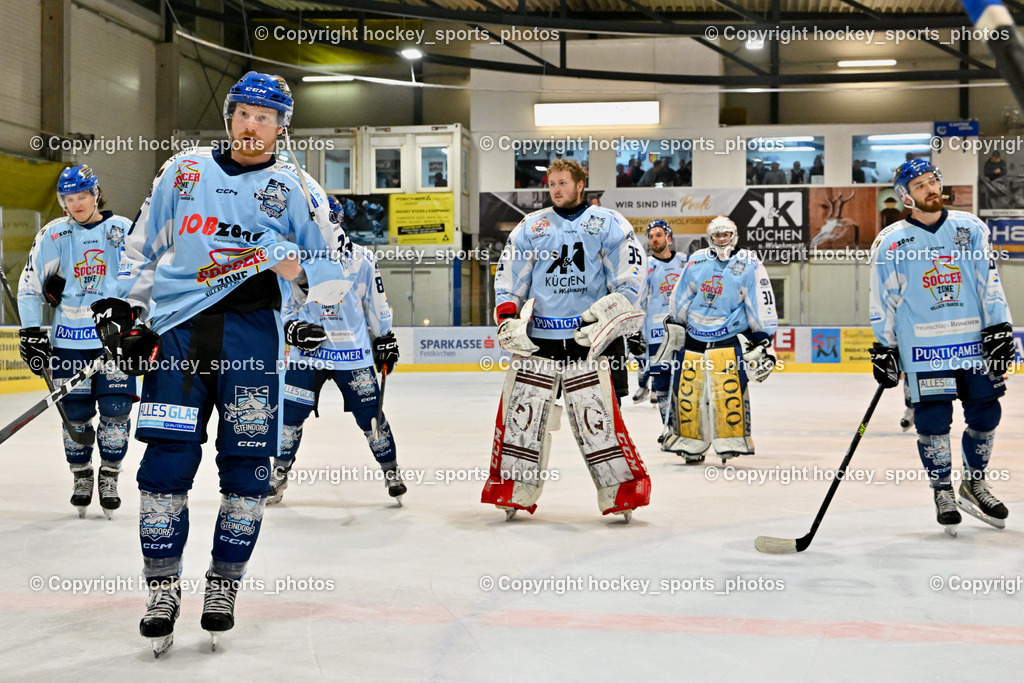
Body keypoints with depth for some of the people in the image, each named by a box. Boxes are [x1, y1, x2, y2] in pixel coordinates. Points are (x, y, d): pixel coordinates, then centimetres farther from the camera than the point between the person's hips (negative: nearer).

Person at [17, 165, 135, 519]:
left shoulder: (123, 229, 0)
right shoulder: (53, 234, 1)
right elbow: (29, 284, 3)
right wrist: (31, 332, -2)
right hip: (69, 338, 1)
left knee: (115, 409, -5)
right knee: (75, 413, 3)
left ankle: (109, 477, 14)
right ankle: (81, 478, 22)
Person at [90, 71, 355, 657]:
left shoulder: (296, 189, 8)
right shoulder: (183, 171, 15)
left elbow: (336, 275, 2)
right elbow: (143, 247, 22)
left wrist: (296, 263, -16)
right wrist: (126, 307, 14)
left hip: (252, 333, -1)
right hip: (176, 329, 1)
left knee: (248, 463, -2)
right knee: (167, 458, -5)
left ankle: (224, 585, 15)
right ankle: (163, 587, 9)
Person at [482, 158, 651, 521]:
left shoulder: (607, 223, 5)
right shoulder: (530, 226, 12)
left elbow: (631, 267, 0)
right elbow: (508, 277, 12)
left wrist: (620, 301, -15)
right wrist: (507, 320, -1)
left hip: (586, 336, -3)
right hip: (537, 336, 3)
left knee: (596, 416, -6)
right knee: (521, 410, -2)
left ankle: (622, 492, 6)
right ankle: (514, 492, 11)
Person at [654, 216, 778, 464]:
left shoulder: (749, 265, -4)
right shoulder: (696, 262, 7)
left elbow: (762, 305, -4)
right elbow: (679, 299, 16)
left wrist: (764, 341, -7)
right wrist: (674, 328, 17)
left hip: (732, 336, -4)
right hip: (694, 335, 4)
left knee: (730, 387, -17)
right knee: (686, 387, 2)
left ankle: (733, 440, -7)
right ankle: (688, 442, 15)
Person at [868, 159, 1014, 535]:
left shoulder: (970, 227, 6)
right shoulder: (890, 242, -1)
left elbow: (989, 281, 5)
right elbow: (882, 300, 2)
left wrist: (999, 328, -2)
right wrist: (884, 349, 0)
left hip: (974, 341, 3)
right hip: (924, 347, -2)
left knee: (985, 414, 6)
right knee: (933, 420, -2)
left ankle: (974, 484, 26)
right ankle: (942, 491, 16)